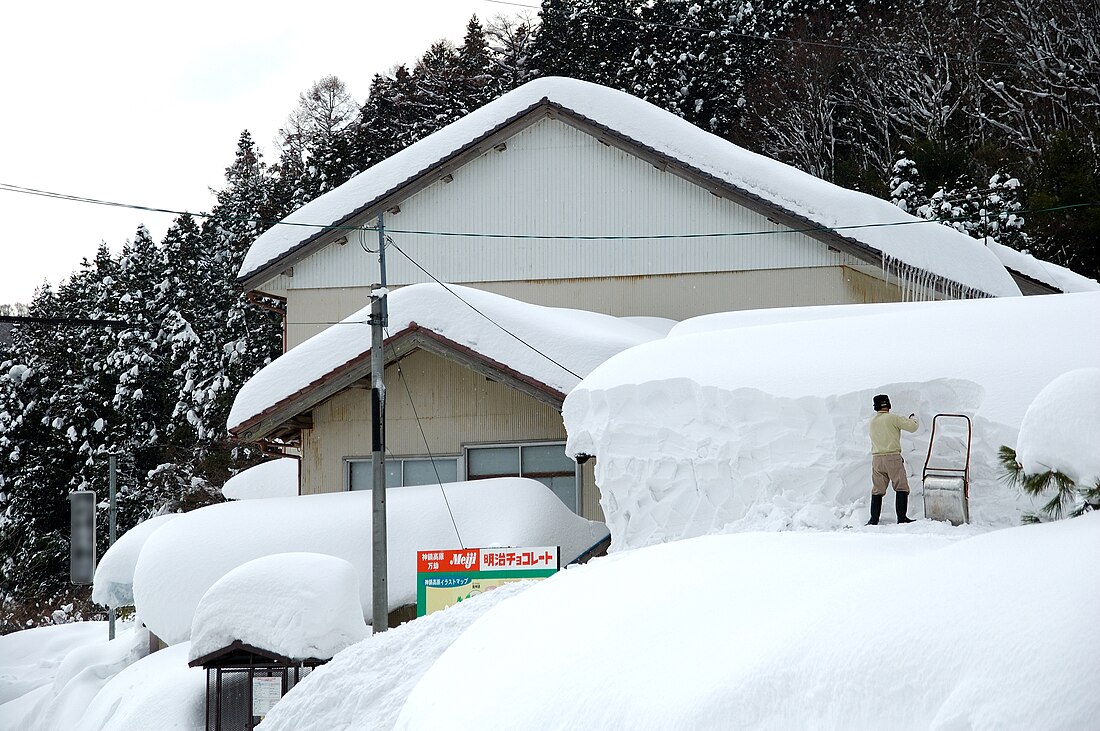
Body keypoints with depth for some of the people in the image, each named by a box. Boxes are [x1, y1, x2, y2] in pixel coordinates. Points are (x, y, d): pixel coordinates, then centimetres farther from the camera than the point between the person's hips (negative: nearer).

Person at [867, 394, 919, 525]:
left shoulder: (872, 421, 10)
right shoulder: (893, 418, -7)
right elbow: (912, 427, -6)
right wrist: (913, 419, 17)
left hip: (876, 458, 5)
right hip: (893, 457, -5)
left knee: (877, 490, 8)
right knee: (901, 487, 0)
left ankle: (874, 519, 5)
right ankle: (901, 517, -8)